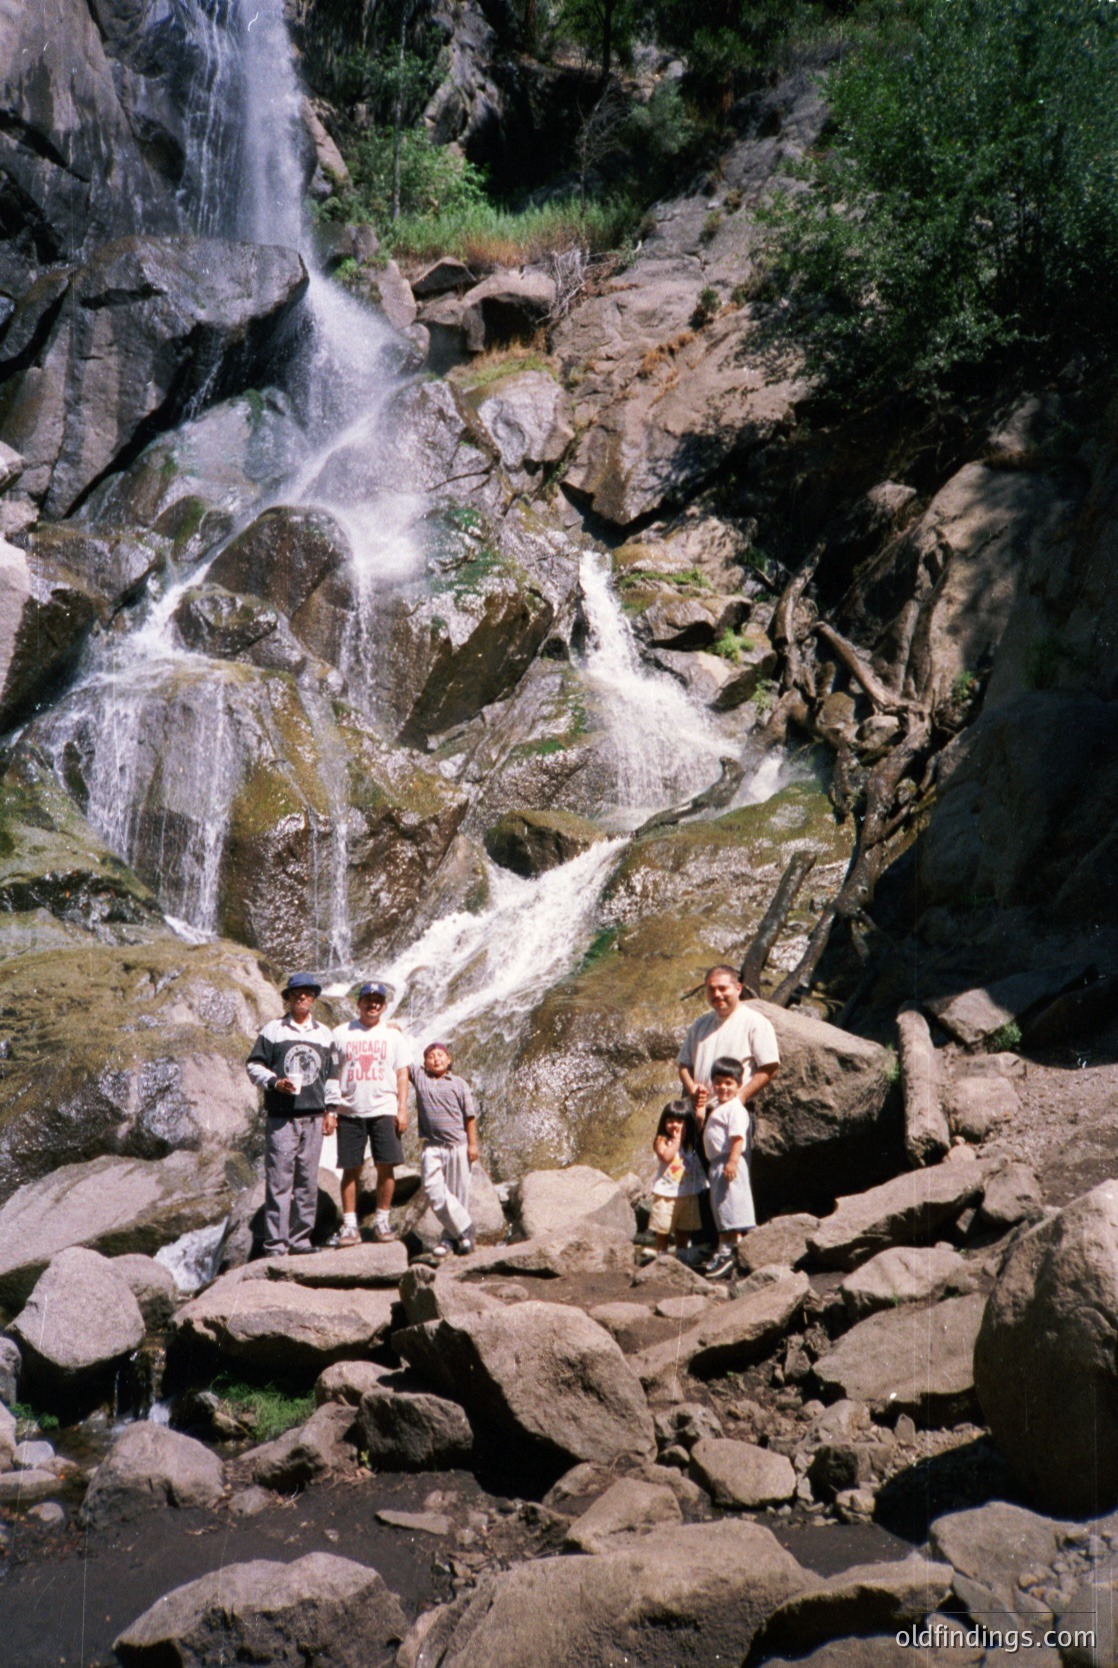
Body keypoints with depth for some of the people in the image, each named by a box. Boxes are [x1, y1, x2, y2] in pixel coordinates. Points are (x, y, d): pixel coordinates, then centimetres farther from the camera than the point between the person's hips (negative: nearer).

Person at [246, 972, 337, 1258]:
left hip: (313, 1116, 4)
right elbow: (254, 1065, 4)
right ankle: (275, 1244, -5)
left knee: (307, 1180, 5)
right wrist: (275, 1082, -13)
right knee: (279, 1180, -8)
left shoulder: (324, 1034, 16)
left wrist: (331, 1109, 14)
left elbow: (332, 1074, 21)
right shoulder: (273, 1030, 5)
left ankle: (301, 1240, 12)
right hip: (281, 1116, -4)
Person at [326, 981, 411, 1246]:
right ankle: (349, 1226, 6)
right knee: (350, 1169, 0)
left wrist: (402, 1108, -2)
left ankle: (383, 1222, 9)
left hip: (384, 1110, 0)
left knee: (385, 1166, -4)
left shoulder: (393, 1034, 10)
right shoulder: (341, 1033, 10)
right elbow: (332, 1073, 9)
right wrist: (329, 1110, 1)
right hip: (349, 1112, 0)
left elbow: (402, 1073, 7)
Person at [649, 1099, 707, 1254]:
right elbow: (666, 1157, -21)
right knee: (662, 1231, 4)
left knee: (683, 1231, 13)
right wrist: (677, 1139, -15)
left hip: (688, 1194, 4)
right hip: (666, 1194, -4)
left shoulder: (692, 1141, 8)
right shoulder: (661, 1140, -6)